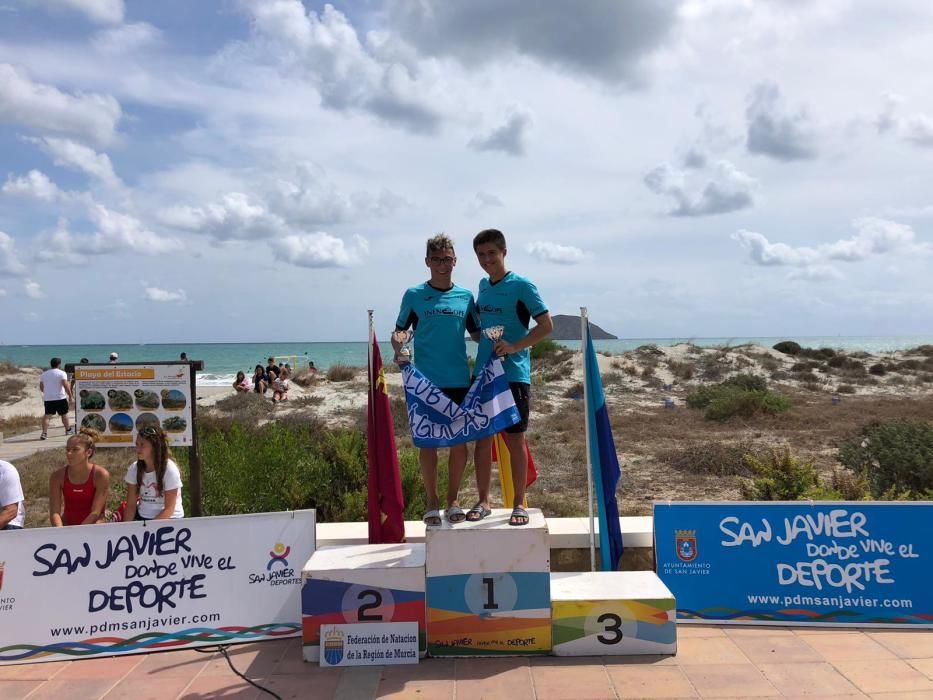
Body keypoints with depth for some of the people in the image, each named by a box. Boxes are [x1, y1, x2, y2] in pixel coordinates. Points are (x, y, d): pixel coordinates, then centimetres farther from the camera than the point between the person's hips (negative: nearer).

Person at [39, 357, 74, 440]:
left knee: (47, 415, -3)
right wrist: (71, 396, -14)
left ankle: (44, 433, -18)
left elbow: (41, 387, 17)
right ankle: (68, 430, 27)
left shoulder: (44, 374, 11)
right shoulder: (61, 373, -6)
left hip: (47, 398, 4)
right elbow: (66, 385, -16)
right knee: (64, 414, 13)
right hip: (60, 398, -4)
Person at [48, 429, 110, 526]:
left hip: (92, 526, -3)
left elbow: (95, 513, -16)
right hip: (67, 525, 3)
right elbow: (54, 512, -9)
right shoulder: (57, 476, -5)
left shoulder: (101, 475, -14)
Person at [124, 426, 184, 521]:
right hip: (142, 518, 4)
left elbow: (169, 509, -15)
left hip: (169, 519, -4)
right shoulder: (134, 468, -3)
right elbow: (131, 505, -2)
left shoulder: (170, 470, -16)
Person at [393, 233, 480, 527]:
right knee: (428, 441, 4)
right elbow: (399, 332, 5)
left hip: (460, 381, 2)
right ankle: (431, 503, 17)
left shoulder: (465, 296, 8)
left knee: (459, 441, 5)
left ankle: (453, 500, 20)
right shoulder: (414, 295, 3)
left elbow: (476, 333, 15)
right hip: (425, 381, -2)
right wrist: (399, 351, -15)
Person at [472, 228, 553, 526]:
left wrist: (515, 347, -18)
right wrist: (485, 345, 9)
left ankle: (519, 504, 13)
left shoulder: (522, 286, -7)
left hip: (514, 375, -5)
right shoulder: (483, 285, 11)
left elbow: (546, 325, -10)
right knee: (482, 438, 8)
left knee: (515, 440, 2)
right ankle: (483, 501, 20)